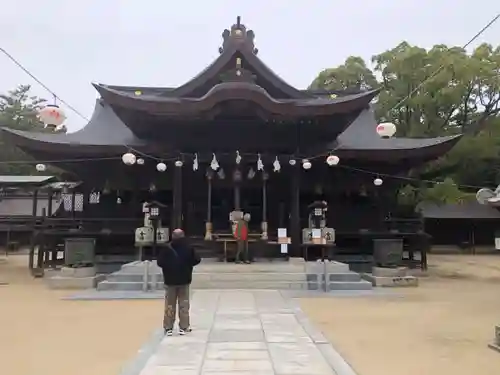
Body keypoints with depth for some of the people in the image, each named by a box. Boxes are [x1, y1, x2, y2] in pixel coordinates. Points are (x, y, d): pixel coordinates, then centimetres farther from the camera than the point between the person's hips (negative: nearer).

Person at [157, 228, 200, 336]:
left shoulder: (166, 249, -10)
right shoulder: (189, 248, -7)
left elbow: (160, 263, -10)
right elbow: (196, 260, -4)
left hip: (170, 280, 0)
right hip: (184, 280, 1)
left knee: (169, 305, 9)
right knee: (184, 304, 9)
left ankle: (168, 328, 11)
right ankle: (184, 327, 10)